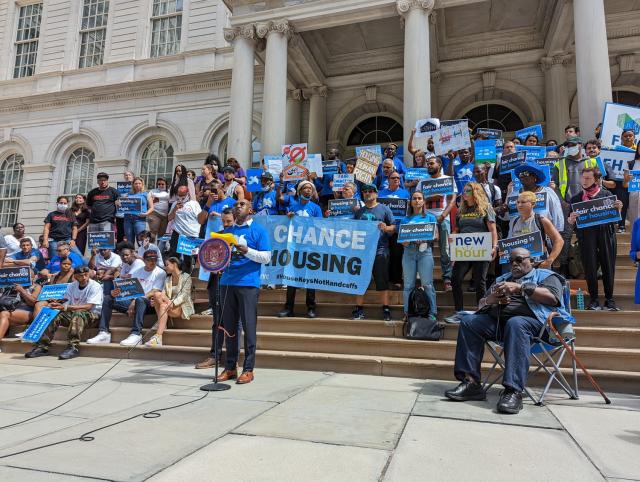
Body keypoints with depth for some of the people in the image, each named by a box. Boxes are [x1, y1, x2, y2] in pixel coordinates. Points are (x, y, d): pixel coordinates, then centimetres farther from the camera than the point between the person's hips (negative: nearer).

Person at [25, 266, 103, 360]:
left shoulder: (95, 286, -10)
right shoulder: (71, 286, 9)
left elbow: (88, 306, -20)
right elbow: (66, 302, 5)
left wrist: (66, 307, -29)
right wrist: (56, 305, -19)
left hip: (92, 314, -5)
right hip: (73, 313, 6)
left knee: (78, 313, -36)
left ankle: (74, 347, -44)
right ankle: (42, 346, -18)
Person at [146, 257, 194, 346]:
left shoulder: (186, 277, -1)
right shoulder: (167, 279, 18)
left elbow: (184, 295, -12)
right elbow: (163, 295, 7)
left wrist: (173, 303, -28)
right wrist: (155, 301, -15)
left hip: (182, 307, -5)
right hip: (170, 307, 5)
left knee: (164, 306, -34)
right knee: (157, 294, -20)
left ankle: (158, 338, -39)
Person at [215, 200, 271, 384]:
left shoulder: (259, 230, 5)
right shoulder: (227, 231, 20)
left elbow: (266, 257, -3)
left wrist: (247, 251, -17)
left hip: (248, 283, -5)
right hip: (227, 283, 5)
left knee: (249, 326, -3)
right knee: (229, 326, 8)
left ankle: (248, 369, 4)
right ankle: (230, 367, 18)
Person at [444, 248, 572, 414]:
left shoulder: (545, 275, 17)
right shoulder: (502, 279, 33)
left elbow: (553, 297, -5)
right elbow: (482, 303, 26)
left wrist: (520, 288, -14)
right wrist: (489, 300, 2)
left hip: (530, 319, -5)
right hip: (496, 320, 6)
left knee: (516, 324, -38)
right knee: (468, 321, -18)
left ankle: (513, 391, -43)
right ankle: (471, 382, -23)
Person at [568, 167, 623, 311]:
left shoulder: (607, 194, 5)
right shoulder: (576, 198, 8)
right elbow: (570, 222, 9)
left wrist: (618, 208, -11)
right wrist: (571, 219, -13)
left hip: (606, 235, 0)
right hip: (586, 236, 0)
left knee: (608, 267, 5)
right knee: (590, 268, 0)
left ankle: (609, 299, 16)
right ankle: (594, 299, 12)